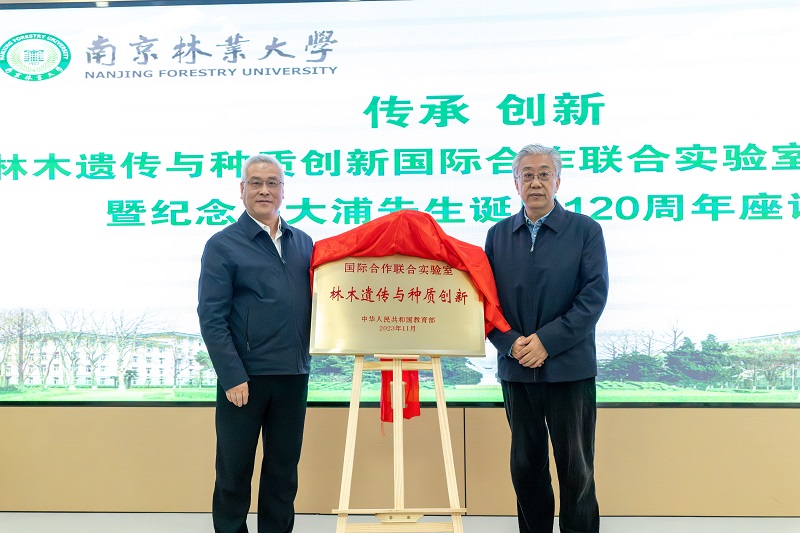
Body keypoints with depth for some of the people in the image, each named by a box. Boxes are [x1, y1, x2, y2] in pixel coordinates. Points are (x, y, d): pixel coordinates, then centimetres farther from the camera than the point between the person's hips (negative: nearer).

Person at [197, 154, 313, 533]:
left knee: (283, 469, 13)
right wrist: (232, 376, -13)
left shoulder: (303, 243, 12)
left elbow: (313, 300, 15)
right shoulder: (223, 245, -2)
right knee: (235, 470, 7)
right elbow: (211, 317, -7)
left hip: (293, 374, 4)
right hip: (244, 376, -4)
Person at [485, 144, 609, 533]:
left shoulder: (585, 230, 0)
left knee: (576, 470, 3)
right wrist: (511, 343, -10)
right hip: (516, 370, 3)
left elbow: (594, 296, -8)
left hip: (570, 368, -3)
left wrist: (546, 340, -15)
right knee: (526, 466, 12)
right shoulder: (498, 234, 9)